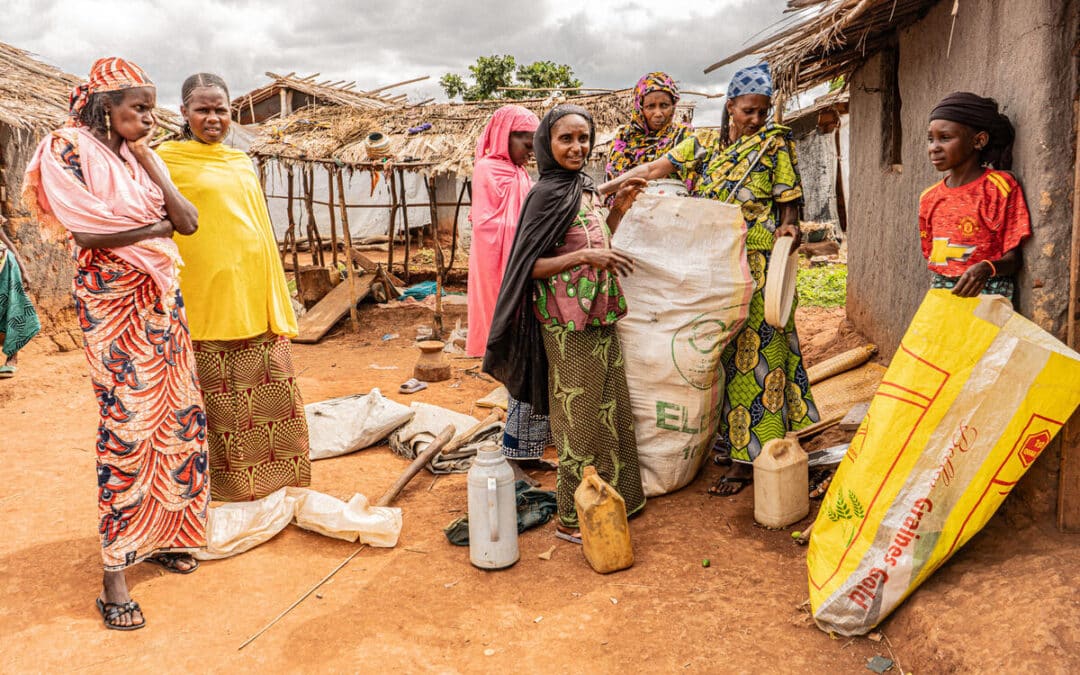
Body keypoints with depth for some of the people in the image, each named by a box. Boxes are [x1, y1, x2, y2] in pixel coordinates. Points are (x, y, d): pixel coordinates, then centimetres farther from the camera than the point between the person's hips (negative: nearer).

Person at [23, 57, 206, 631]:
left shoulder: (140, 155, 12)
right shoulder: (68, 147, -5)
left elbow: (188, 221, 1)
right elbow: (87, 229, -17)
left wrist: (148, 161, -4)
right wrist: (158, 225, -5)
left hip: (161, 298, 7)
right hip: (110, 299, -6)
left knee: (176, 412, 5)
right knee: (126, 423, -8)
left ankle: (157, 533, 21)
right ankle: (114, 573, 1)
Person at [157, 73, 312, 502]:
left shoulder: (242, 164, 16)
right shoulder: (167, 160, 0)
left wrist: (278, 301, 16)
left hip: (253, 300, 5)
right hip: (204, 301, -5)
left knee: (272, 397, 10)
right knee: (216, 404, 2)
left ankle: (279, 485, 24)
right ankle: (224, 491, 17)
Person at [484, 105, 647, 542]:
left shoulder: (585, 187, 10)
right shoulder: (547, 193, -14)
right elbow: (529, 266, -17)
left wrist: (618, 209, 7)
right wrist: (584, 256, -28)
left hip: (599, 317, 8)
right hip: (568, 323, -8)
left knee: (608, 411, 17)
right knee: (580, 416, 0)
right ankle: (572, 519, 15)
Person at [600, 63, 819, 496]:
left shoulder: (776, 143, 1)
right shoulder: (703, 143, 9)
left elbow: (789, 201, 2)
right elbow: (654, 170, 0)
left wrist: (789, 227, -20)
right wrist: (600, 189, -11)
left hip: (756, 265, -4)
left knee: (752, 350, -5)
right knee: (718, 349, 11)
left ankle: (747, 459, 1)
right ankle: (723, 436, 25)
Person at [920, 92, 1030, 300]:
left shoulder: (999, 187, -7)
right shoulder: (929, 197, 8)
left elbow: (1014, 257, -10)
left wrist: (987, 268, -28)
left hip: (986, 292, -4)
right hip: (940, 290, 5)